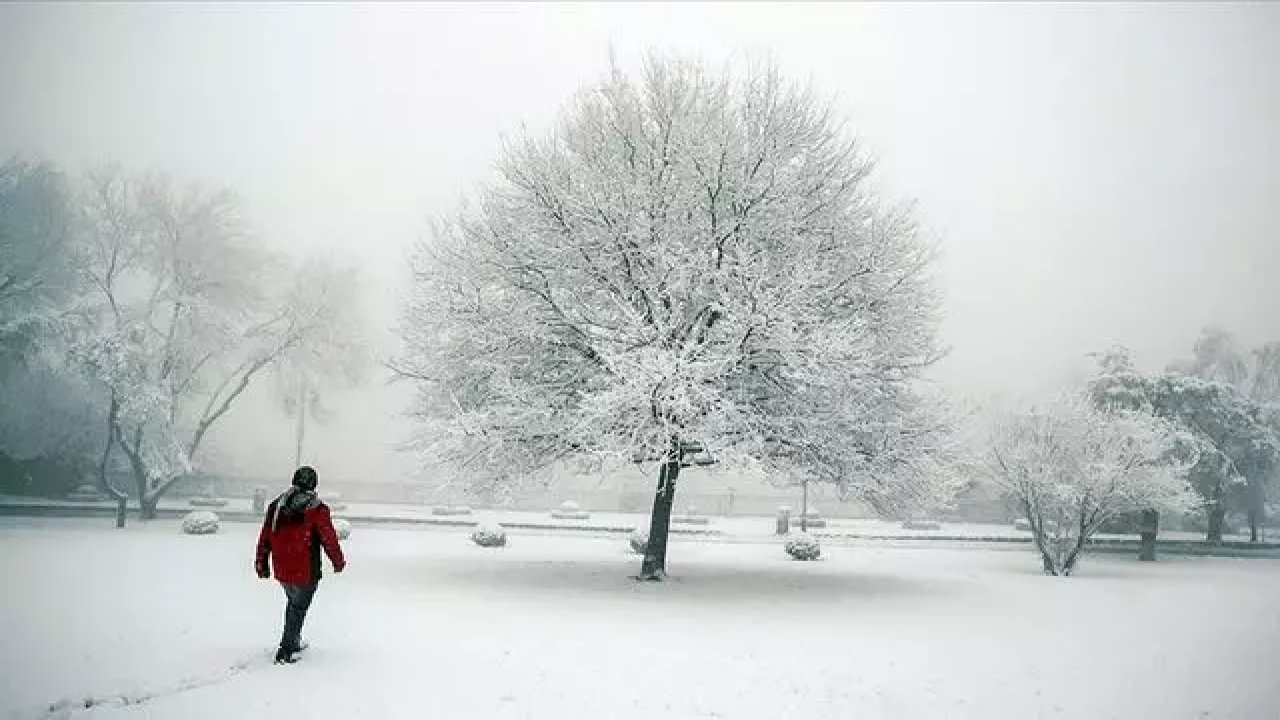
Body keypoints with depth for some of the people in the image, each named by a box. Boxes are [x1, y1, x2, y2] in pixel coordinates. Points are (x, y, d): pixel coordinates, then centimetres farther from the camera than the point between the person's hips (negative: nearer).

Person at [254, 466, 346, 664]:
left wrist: (262, 563, 20)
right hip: (305, 573, -5)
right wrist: (338, 562, 7)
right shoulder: (317, 509, -15)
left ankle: (294, 642, 37)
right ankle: (286, 652, 11)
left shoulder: (276, 505, 3)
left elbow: (264, 537, 9)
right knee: (298, 608, 9)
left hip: (281, 571, 6)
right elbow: (329, 539, -8)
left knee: (293, 603, 25)